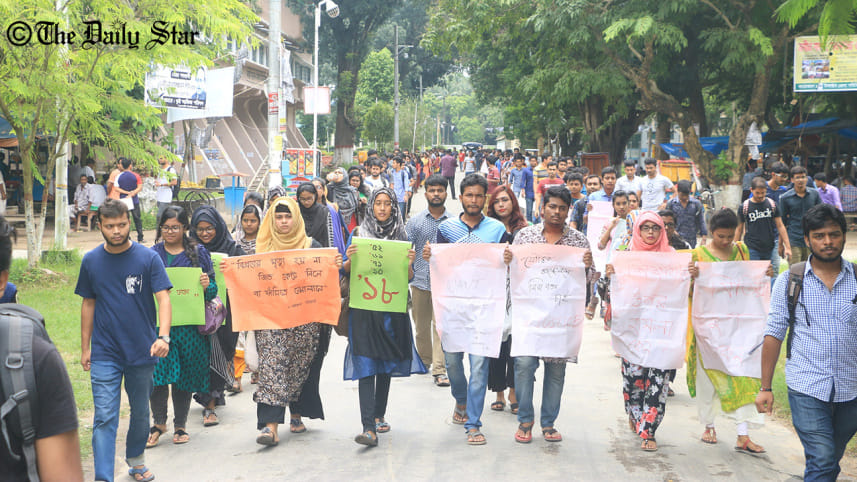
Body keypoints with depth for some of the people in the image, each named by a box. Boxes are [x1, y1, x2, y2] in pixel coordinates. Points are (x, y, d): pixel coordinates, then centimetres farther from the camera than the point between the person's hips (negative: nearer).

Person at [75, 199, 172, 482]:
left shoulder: (148, 258, -7)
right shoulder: (91, 261, 1)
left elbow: (163, 299, -12)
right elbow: (88, 304, 9)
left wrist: (163, 336, -28)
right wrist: (85, 348, 9)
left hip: (142, 351, 0)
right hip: (104, 354, 0)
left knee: (140, 412, 17)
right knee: (104, 418, -8)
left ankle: (136, 458, 41)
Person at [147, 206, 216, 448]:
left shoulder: (198, 253, 7)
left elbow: (212, 290, 7)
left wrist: (207, 286, -15)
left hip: (189, 325, 0)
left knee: (185, 374, 5)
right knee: (157, 370, -10)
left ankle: (180, 425, 18)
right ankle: (159, 421, 6)